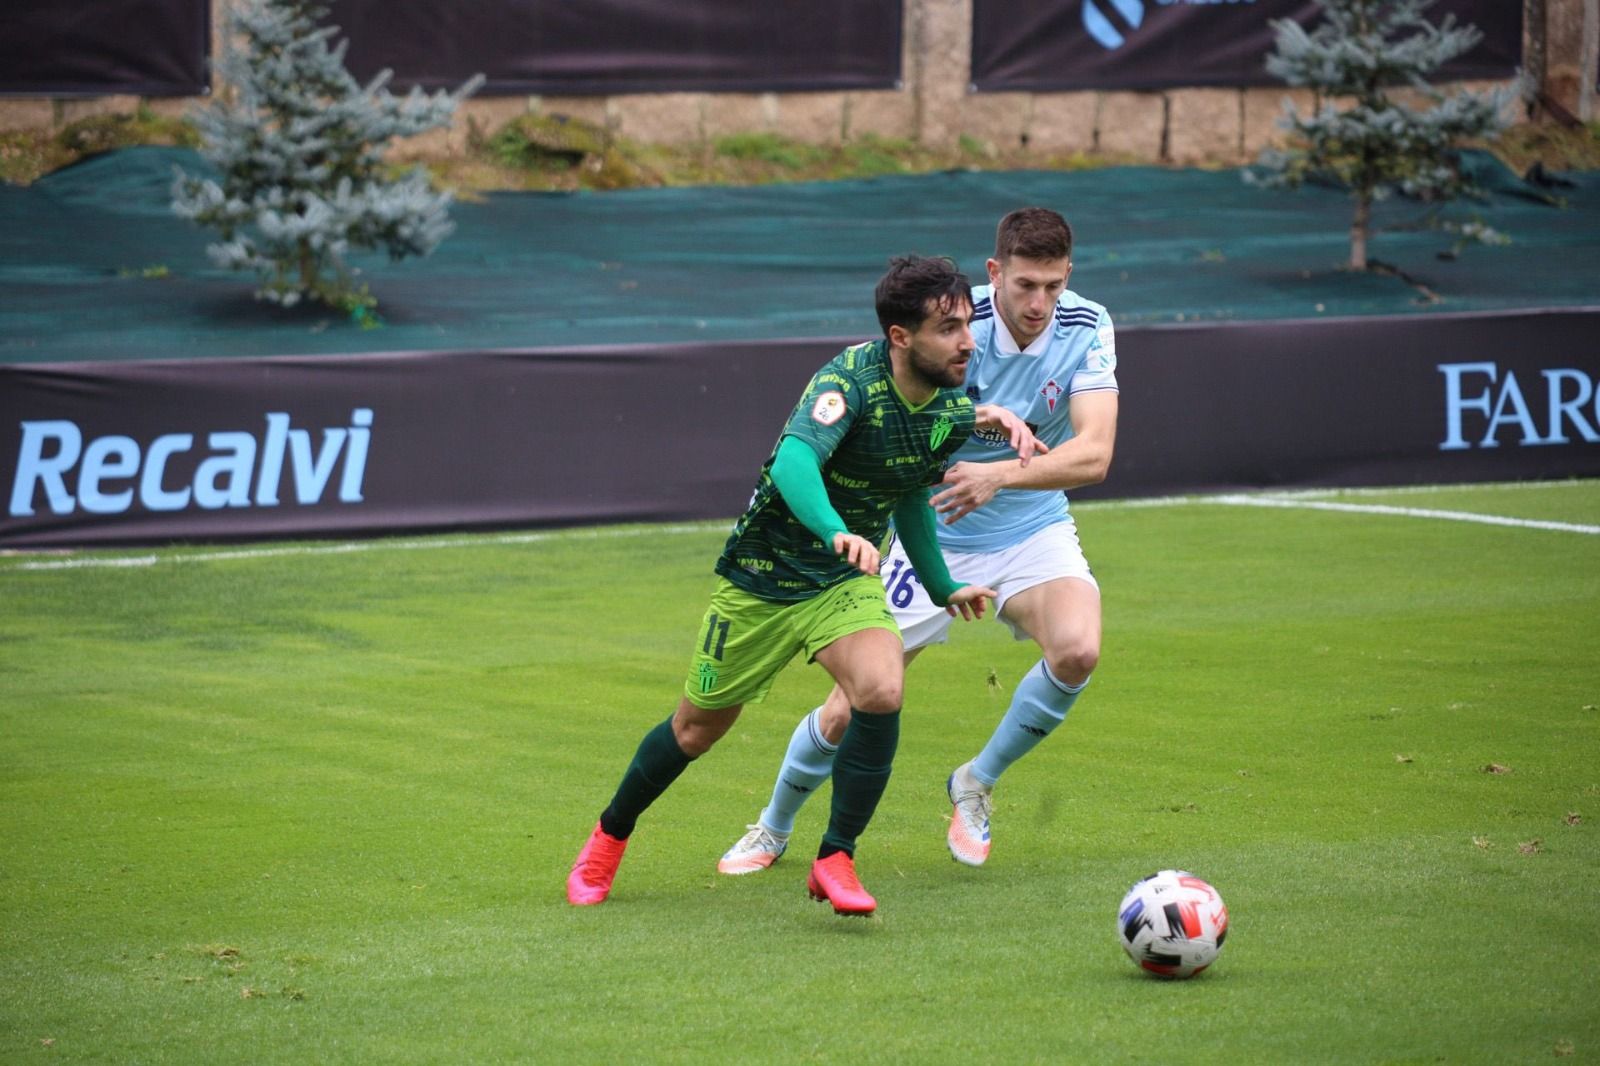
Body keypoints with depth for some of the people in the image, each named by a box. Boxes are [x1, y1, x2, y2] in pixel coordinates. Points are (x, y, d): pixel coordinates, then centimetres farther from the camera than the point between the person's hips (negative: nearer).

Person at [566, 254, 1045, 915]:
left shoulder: (955, 409, -7)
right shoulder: (852, 378, -27)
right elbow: (793, 462, -45)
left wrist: (941, 588, 25)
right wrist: (836, 531, -63)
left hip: (847, 584, 4)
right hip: (760, 579, -4)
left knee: (880, 692, -26)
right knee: (698, 728, 10)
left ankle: (835, 861, -10)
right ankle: (610, 836, 38)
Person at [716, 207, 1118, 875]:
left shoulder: (1087, 329, -14)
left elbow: (1094, 453, -25)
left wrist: (1000, 474, -40)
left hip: (1033, 531, 1)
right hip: (933, 540, -1)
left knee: (1077, 650, -30)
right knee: (848, 711, -2)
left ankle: (976, 784, -1)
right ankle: (774, 829, 31)